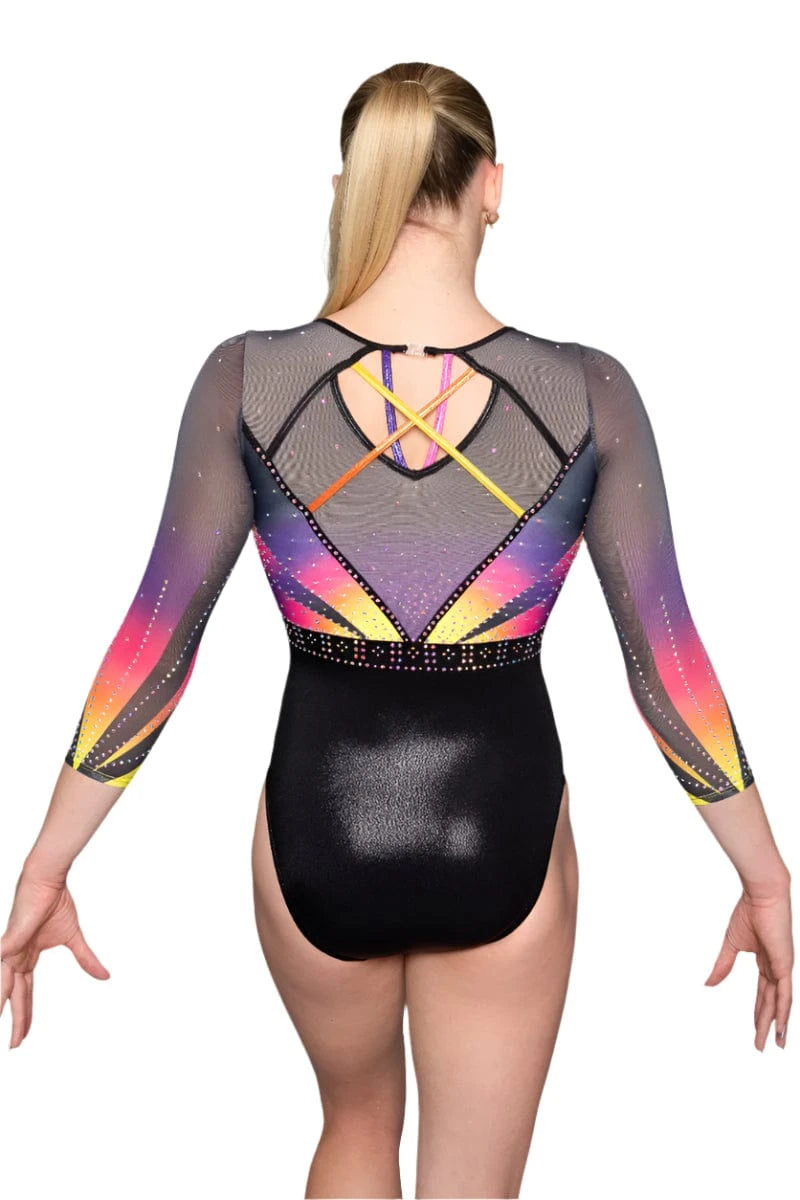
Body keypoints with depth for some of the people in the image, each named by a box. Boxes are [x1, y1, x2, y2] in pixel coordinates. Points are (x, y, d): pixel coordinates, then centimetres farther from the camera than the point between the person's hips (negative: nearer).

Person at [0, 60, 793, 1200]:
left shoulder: (248, 378, -12)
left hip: (318, 831, 1)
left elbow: (156, 642, -8)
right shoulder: (589, 392, -12)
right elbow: (667, 661, -7)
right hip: (503, 841, -1)